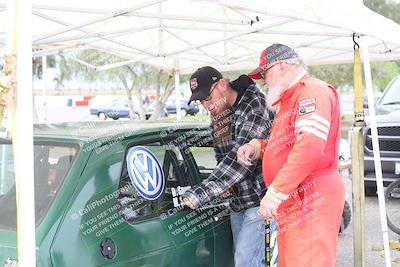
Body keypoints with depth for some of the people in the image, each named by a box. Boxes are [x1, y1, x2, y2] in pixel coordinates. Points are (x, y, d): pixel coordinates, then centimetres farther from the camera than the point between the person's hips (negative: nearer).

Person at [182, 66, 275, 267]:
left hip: (261, 200, -8)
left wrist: (200, 194, -26)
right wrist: (224, 184, -7)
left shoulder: (254, 107, -17)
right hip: (238, 202, 8)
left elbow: (240, 158, -25)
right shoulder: (219, 117, 10)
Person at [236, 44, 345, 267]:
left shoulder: (312, 91, -10)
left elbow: (310, 146, -24)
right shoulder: (290, 100, 25)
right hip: (293, 202, 10)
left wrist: (274, 193, -24)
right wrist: (257, 147, 12)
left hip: (310, 199, -10)